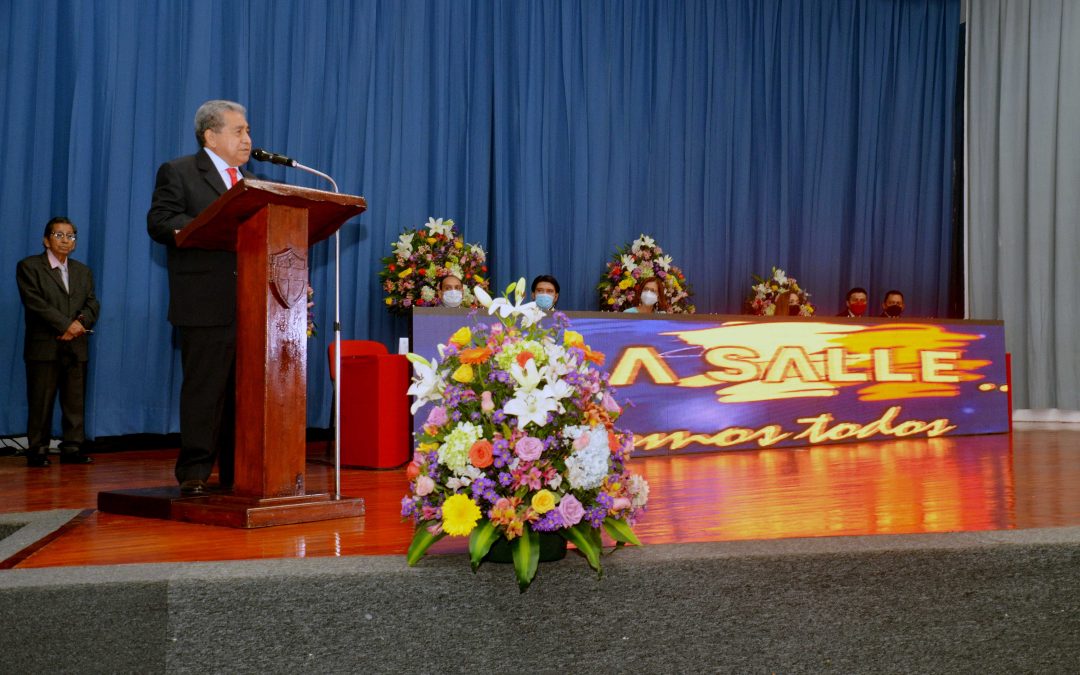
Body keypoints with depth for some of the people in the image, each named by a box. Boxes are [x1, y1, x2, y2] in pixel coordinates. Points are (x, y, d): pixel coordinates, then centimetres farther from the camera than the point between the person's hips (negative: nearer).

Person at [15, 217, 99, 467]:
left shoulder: (83, 271, 20)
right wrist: (66, 325, -16)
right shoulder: (29, 266, 3)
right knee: (41, 401, -2)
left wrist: (81, 321, -12)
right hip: (44, 346, -4)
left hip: (77, 347, 4)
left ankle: (72, 448, 8)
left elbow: (92, 304, 10)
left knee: (75, 400, 3)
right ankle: (37, 449, 5)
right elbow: (35, 302, -9)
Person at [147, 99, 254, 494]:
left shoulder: (251, 182, 25)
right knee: (204, 388, -5)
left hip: (253, 304, 6)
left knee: (245, 388, 7)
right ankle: (194, 473, 3)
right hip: (206, 304, -6)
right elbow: (159, 221, -8)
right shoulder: (178, 173, 5)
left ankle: (238, 472, 14)